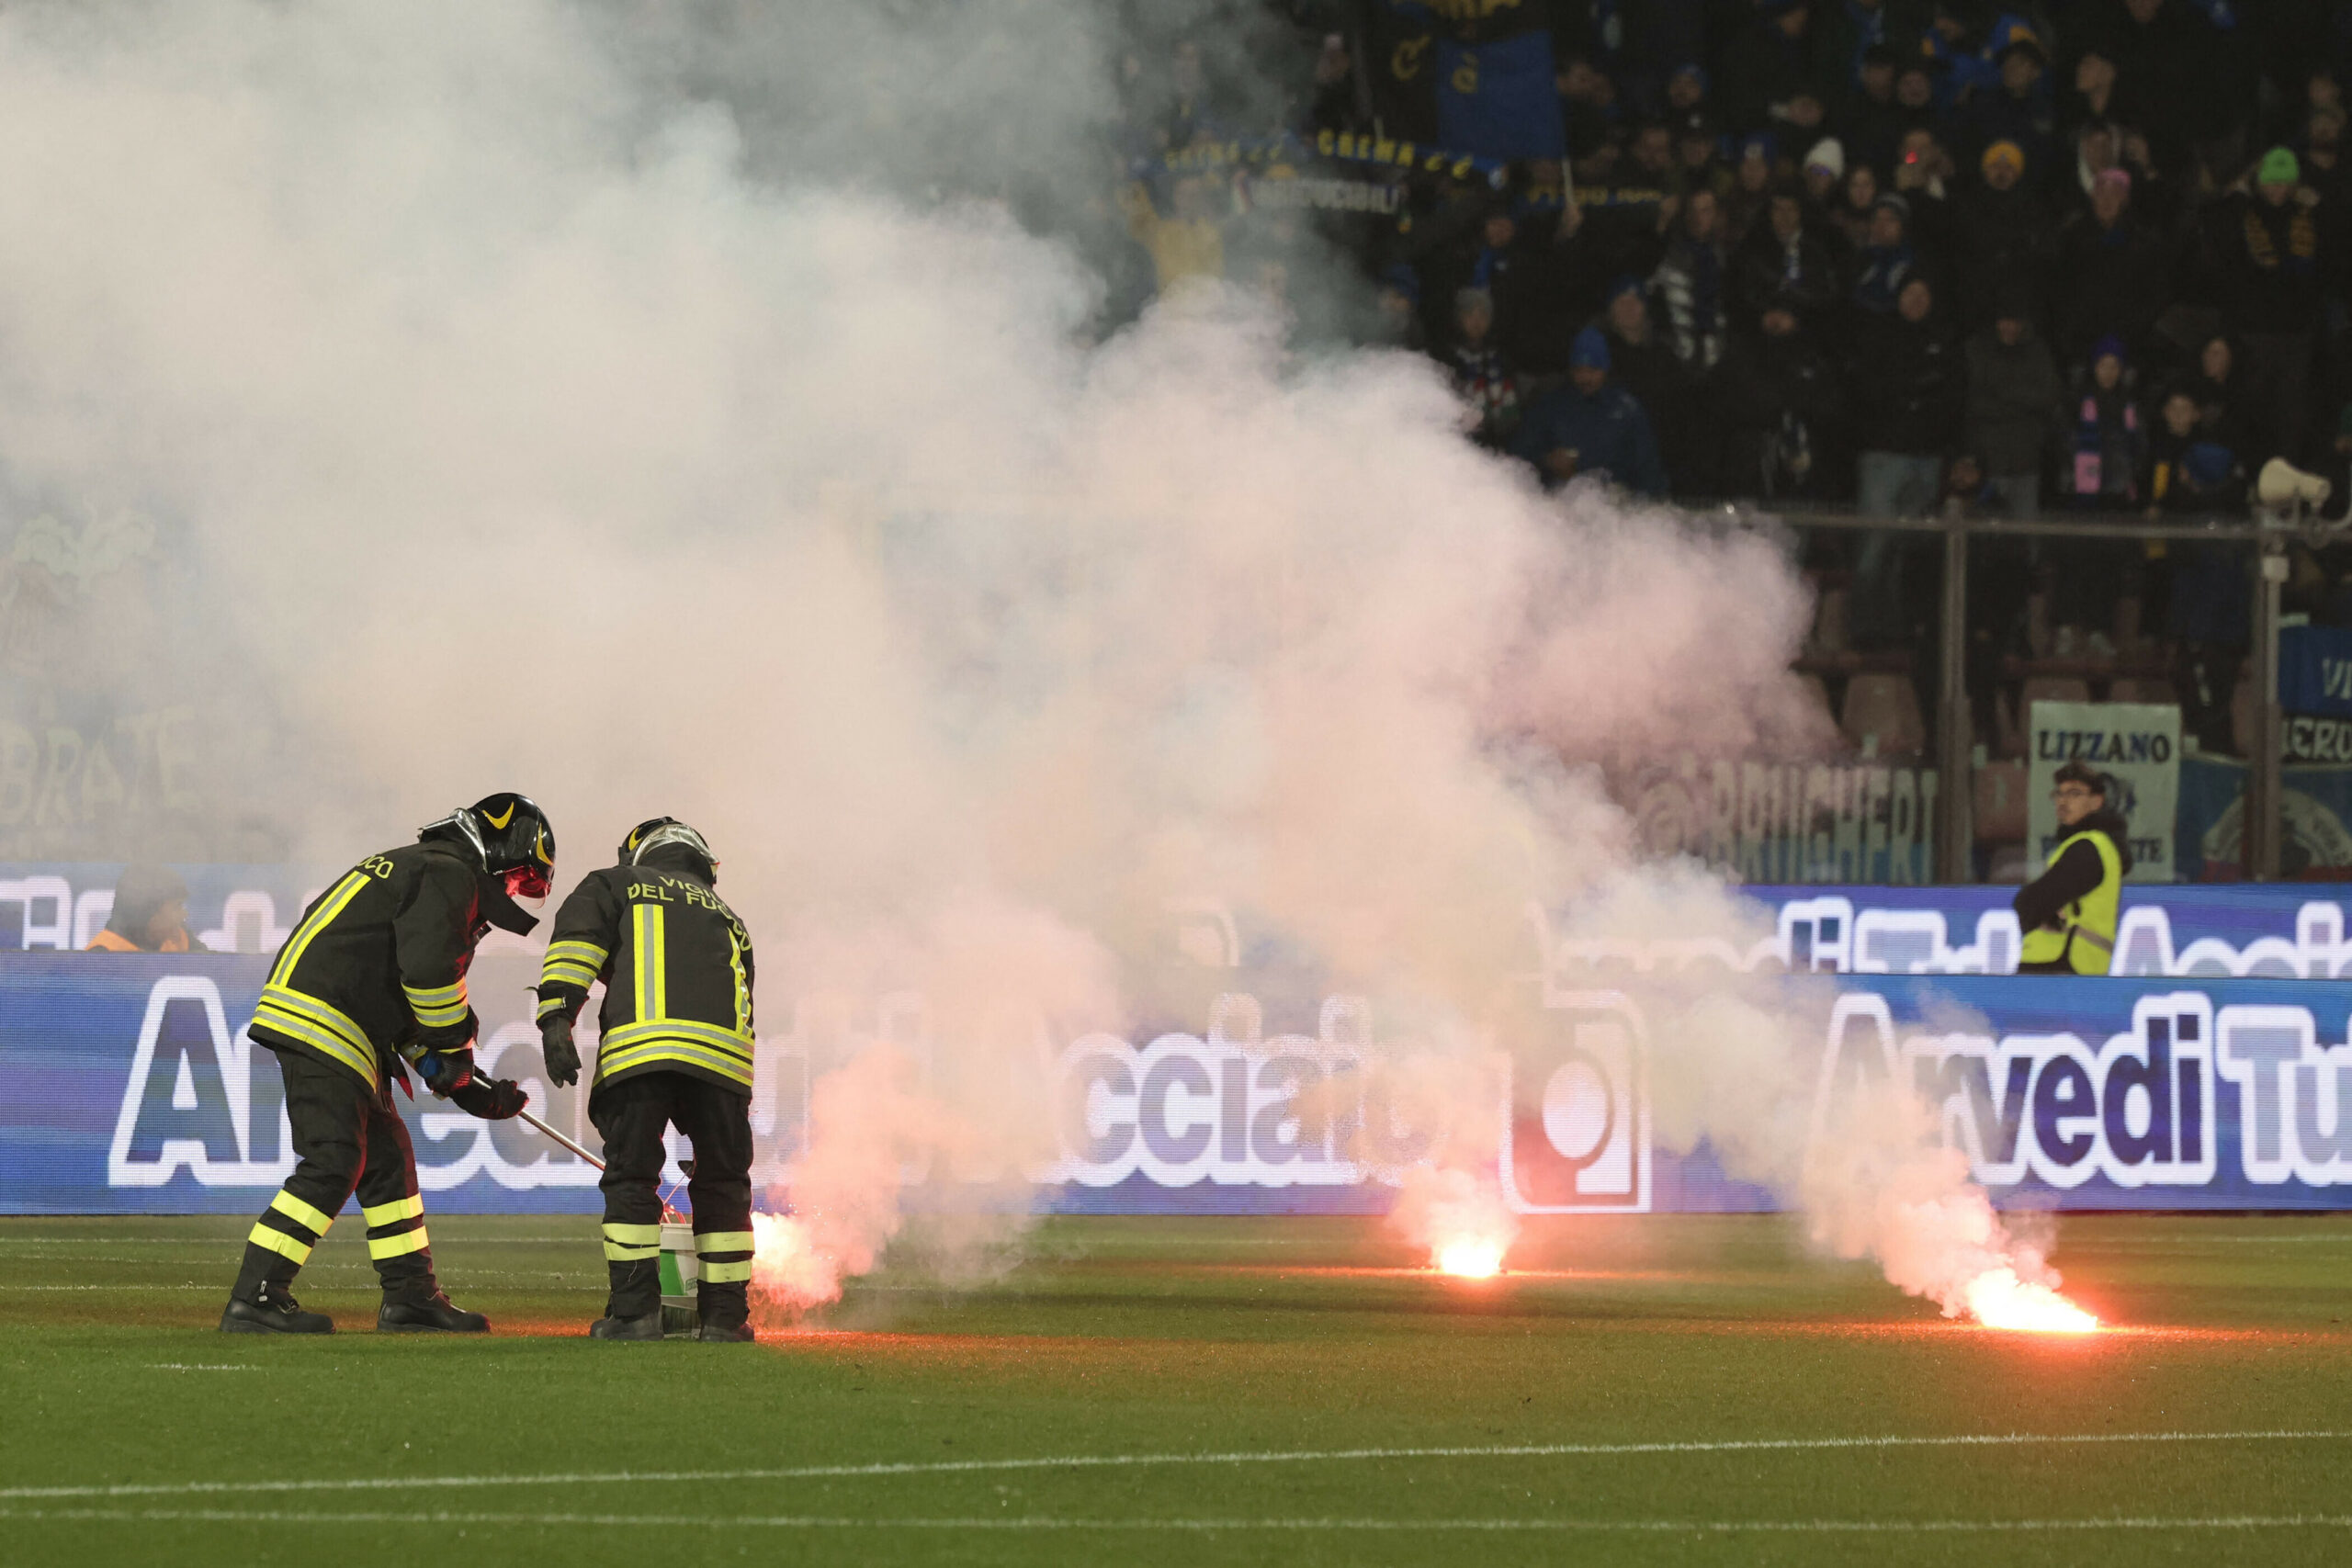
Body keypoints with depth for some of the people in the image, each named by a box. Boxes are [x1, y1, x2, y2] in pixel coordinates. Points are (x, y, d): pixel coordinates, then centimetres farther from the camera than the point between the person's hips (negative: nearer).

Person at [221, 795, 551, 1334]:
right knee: (331, 1167, -14)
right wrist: (455, 1049, -5)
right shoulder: (448, 874, -5)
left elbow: (403, 1000, 26)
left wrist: (461, 1085, 19)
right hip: (320, 1026, -11)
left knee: (387, 1159, 14)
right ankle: (255, 1300, -18)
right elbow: (430, 970, -20)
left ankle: (410, 1298, 19)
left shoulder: (415, 868, 28)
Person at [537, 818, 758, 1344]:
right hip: (723, 1053, 3)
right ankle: (725, 1314, 11)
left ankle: (634, 1309, -3)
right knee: (723, 1183, 13)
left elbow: (576, 942, 5)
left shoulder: (614, 883, 26)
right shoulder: (727, 920, 35)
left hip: (640, 1044, -3)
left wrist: (556, 1018, -6)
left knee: (631, 1177, 4)